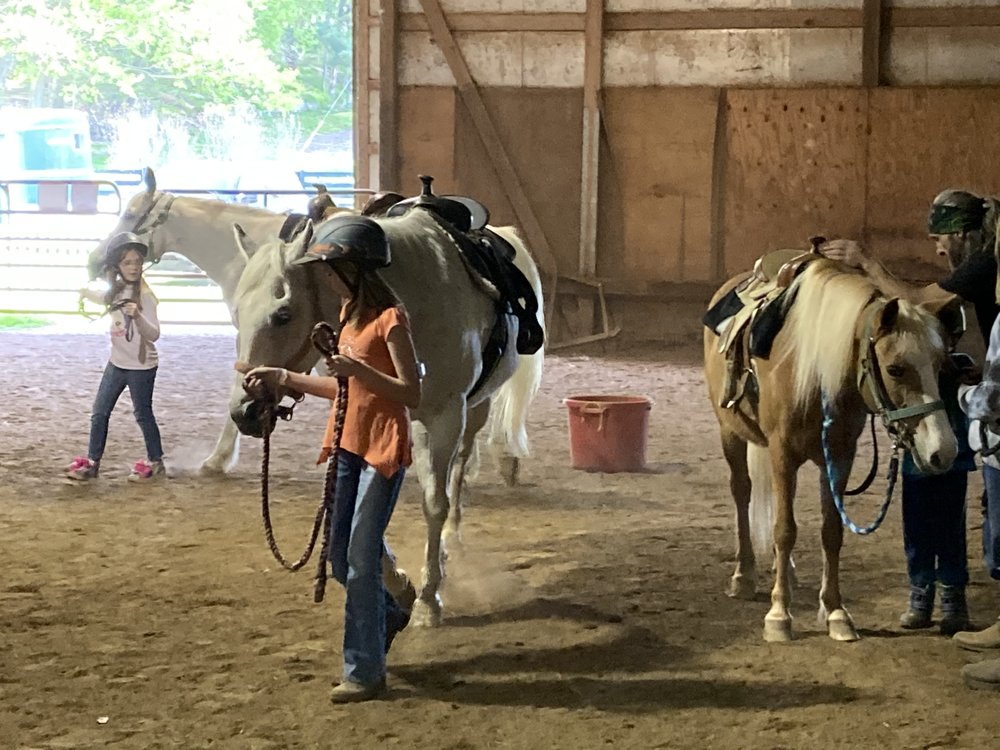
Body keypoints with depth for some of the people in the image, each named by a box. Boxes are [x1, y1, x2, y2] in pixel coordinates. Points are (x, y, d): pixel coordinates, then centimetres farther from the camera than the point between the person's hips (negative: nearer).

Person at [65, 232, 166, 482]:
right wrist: (87, 293, 22)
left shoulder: (144, 295, -18)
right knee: (99, 413, 9)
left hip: (141, 365, -7)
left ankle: (155, 462, 22)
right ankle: (92, 462, 18)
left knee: (143, 414, 6)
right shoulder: (117, 290, 3)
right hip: (117, 363, 7)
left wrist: (137, 316, -41)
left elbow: (153, 334, -27)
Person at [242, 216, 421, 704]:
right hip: (348, 445, 9)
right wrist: (283, 379, 13)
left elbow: (412, 393, -18)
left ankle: (365, 672, 2)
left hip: (383, 449, -9)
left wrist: (359, 368, -29)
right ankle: (388, 615, 39)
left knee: (360, 559, -6)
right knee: (339, 556, 14)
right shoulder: (350, 314, 12)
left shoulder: (389, 318, -14)